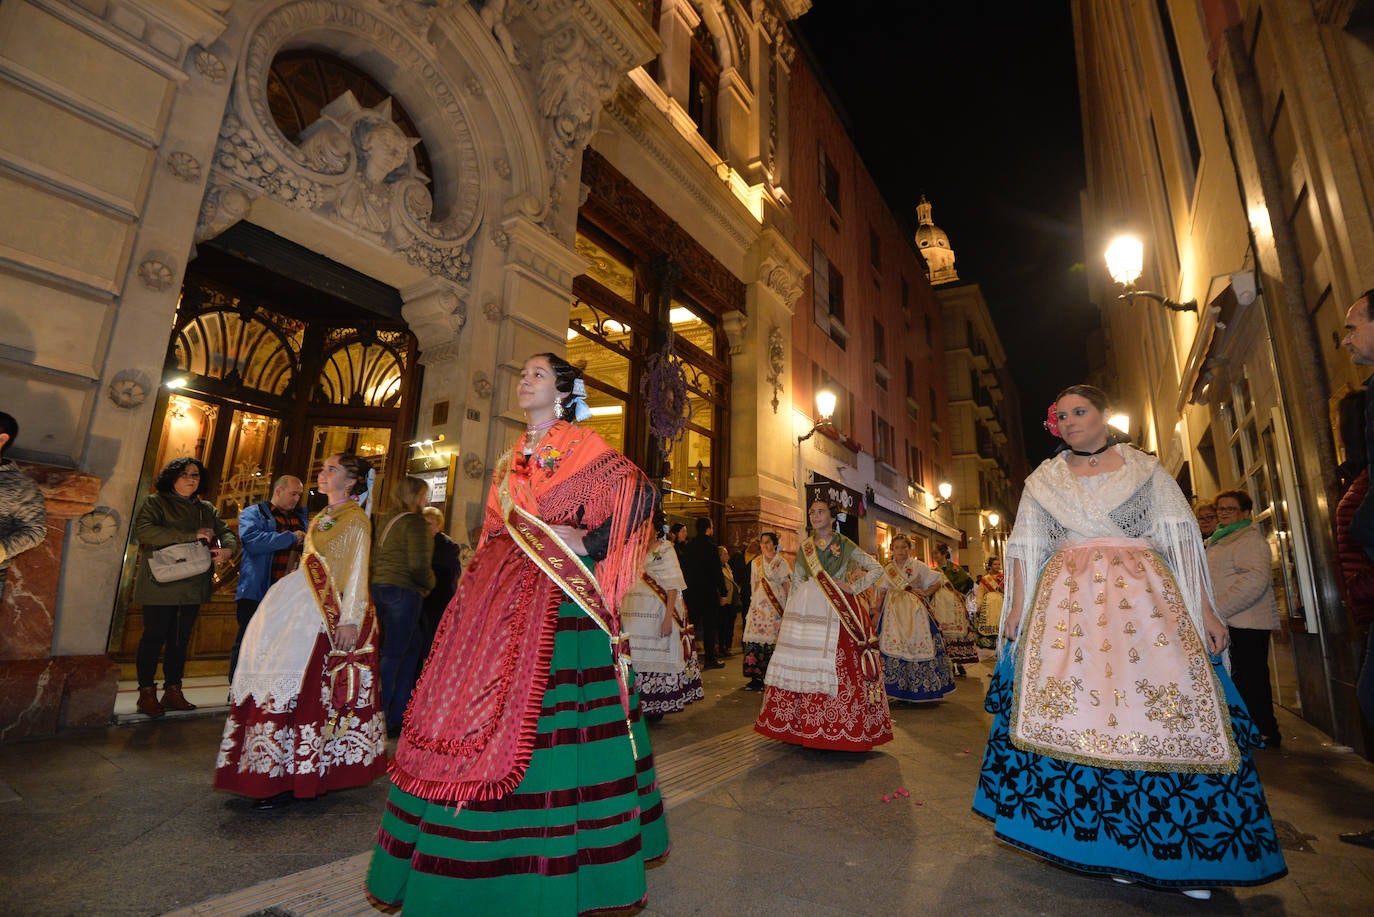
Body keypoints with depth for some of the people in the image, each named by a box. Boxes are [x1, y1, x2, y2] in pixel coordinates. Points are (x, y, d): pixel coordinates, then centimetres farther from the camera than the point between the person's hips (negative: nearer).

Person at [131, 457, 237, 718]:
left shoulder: (206, 508, 17)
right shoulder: (155, 502, 0)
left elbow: (225, 532, 11)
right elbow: (143, 530, -16)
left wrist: (227, 549, -14)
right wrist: (192, 536, -22)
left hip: (193, 586, 5)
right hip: (161, 585, -5)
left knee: (180, 640, 10)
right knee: (154, 637, 1)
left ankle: (173, 691, 19)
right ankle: (146, 693, 12)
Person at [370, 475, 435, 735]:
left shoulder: (384, 520, 14)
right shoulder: (415, 522, -12)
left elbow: (374, 558, 18)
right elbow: (418, 565, -19)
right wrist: (429, 583, -1)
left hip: (378, 588, 9)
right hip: (403, 592, -9)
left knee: (413, 645, 18)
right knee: (393, 654, -1)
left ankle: (399, 712, 24)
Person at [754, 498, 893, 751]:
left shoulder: (845, 546, 5)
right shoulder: (804, 547, 14)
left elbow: (877, 569, 5)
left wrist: (853, 587, -3)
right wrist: (786, 616, 11)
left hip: (837, 612, -3)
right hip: (805, 610, 3)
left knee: (836, 667, -6)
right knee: (801, 662, -2)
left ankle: (837, 726, 4)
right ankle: (802, 723, 8)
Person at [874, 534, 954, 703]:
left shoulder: (918, 566, 5)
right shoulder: (888, 569, 10)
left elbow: (939, 579, 9)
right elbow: (882, 592, 9)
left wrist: (926, 592, 0)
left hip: (915, 612, -1)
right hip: (894, 613, 1)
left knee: (919, 646, -5)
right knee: (893, 647, -8)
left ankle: (920, 688, 6)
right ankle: (896, 688, -3)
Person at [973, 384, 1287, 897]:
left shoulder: (1145, 469, 10)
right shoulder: (1043, 480, 12)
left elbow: (1181, 539, 5)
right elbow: (1025, 547, 8)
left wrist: (1204, 609, -2)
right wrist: (1017, 605, 0)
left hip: (1146, 599, 0)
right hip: (1068, 604, 1)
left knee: (1166, 710, -6)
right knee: (1076, 700, -4)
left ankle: (1184, 851, 10)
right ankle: (1111, 845, 9)